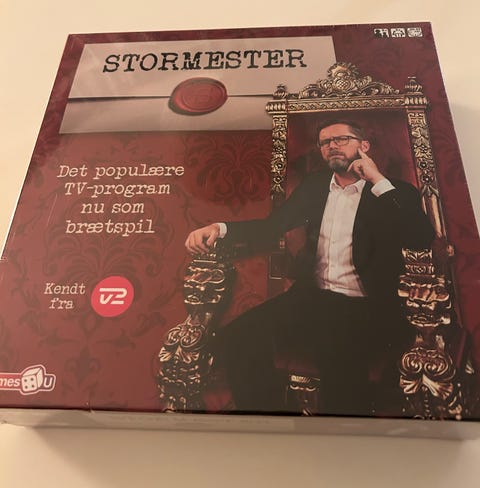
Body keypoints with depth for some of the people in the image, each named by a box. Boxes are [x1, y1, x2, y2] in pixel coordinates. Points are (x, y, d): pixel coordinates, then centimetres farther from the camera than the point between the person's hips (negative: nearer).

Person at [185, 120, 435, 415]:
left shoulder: (396, 193, 6)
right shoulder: (314, 185, 18)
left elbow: (423, 240, -11)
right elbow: (272, 226, 13)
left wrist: (379, 182, -10)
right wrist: (220, 228, -5)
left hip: (366, 311, -4)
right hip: (311, 299, 4)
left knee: (340, 365, -36)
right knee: (237, 337, -20)